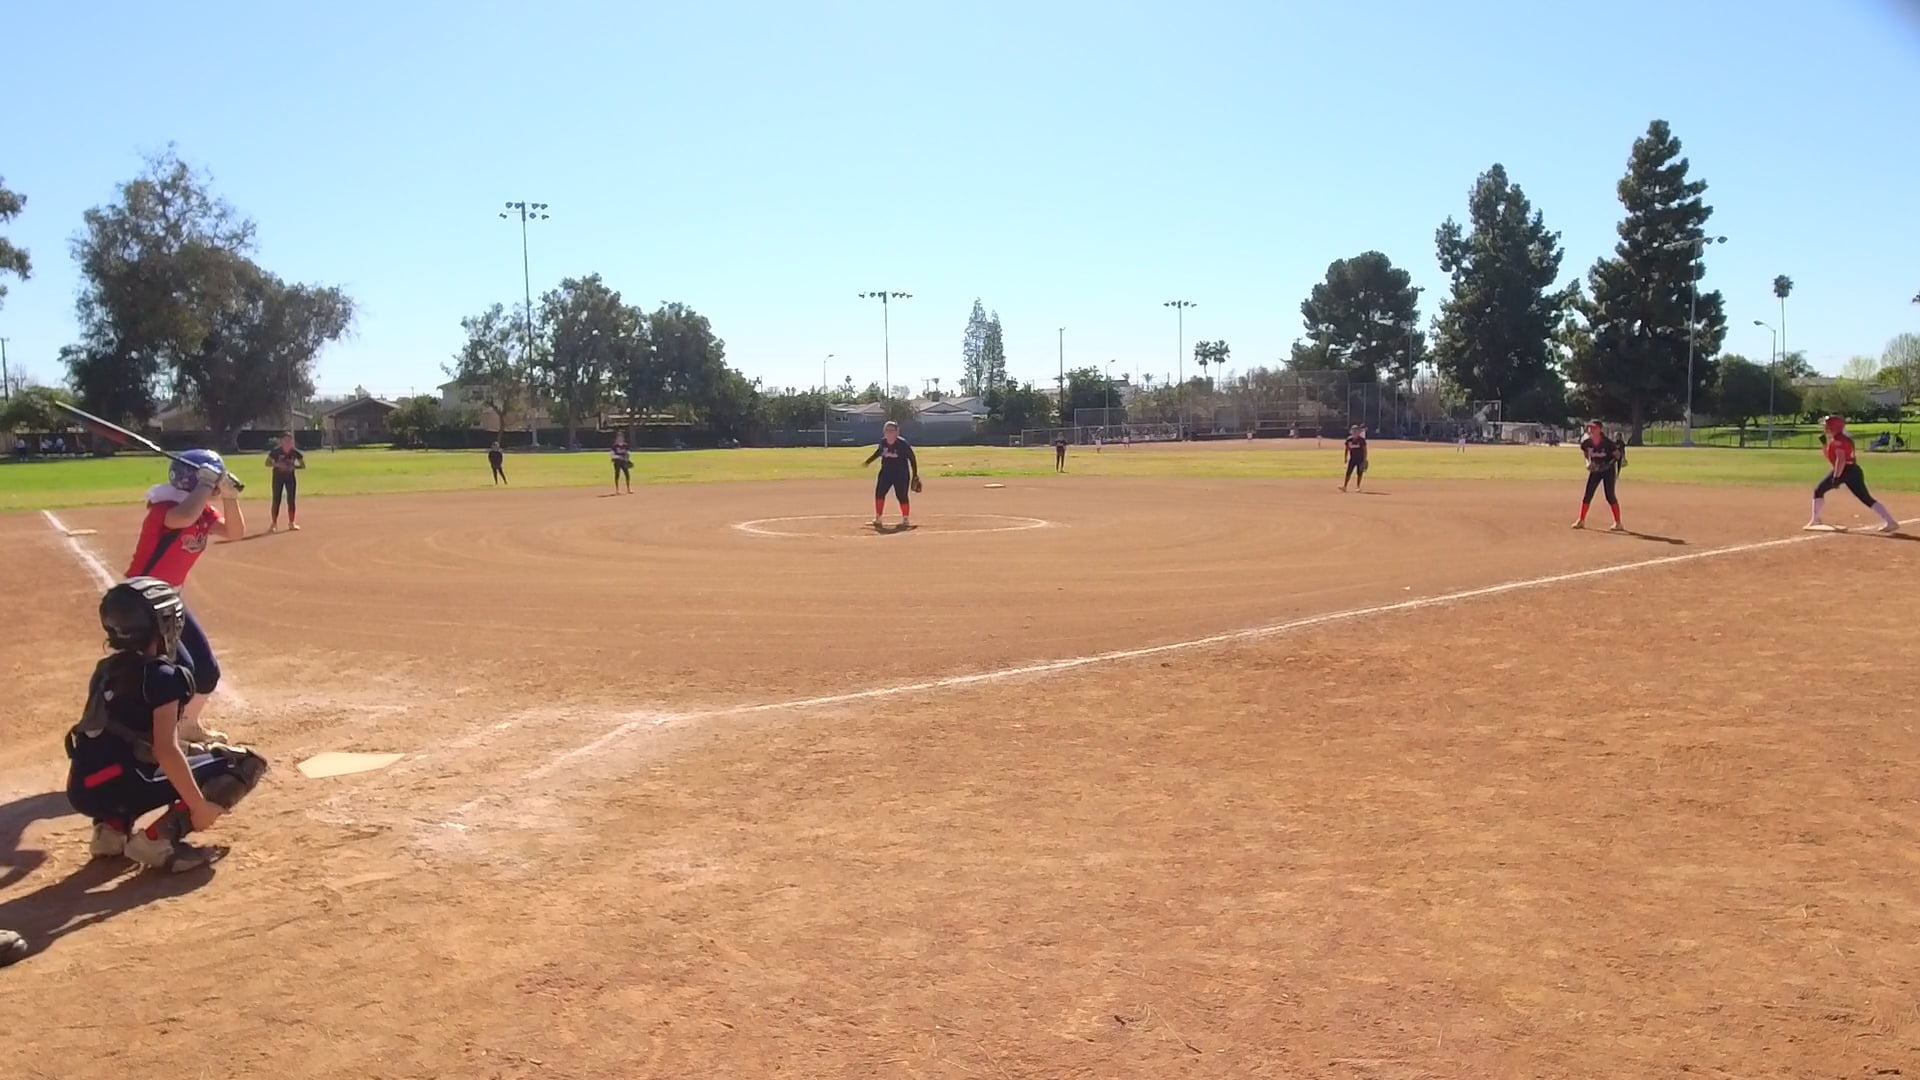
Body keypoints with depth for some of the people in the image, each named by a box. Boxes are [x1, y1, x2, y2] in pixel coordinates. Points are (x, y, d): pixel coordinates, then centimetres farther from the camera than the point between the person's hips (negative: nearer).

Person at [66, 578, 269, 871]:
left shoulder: (106, 670, 15)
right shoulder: (162, 675, -10)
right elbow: (166, 751, -18)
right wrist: (199, 806, -14)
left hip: (84, 791, 8)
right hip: (115, 790, -8)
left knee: (194, 754, 33)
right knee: (243, 763, -3)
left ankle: (113, 827, 14)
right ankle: (158, 839, -11)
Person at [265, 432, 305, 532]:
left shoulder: (295, 452, -6)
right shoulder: (276, 451, -12)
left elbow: (303, 465, 1)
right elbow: (267, 463, -7)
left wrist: (294, 467, -18)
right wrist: (277, 464, -25)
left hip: (290, 477, 2)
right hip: (278, 477, -2)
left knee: (291, 500, 2)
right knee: (276, 500, -1)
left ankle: (291, 523, 12)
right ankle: (274, 523, 7)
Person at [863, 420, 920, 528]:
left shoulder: (902, 443, -18)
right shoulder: (882, 442, -5)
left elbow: (912, 458, -11)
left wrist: (915, 475, -11)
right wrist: (868, 461, 25)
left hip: (901, 473, -5)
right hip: (886, 472, 5)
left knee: (902, 496, -6)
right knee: (879, 493, -1)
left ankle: (906, 519, 10)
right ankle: (878, 519, 10)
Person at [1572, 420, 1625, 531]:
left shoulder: (1607, 443, -24)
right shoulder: (1586, 442, -13)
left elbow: (1617, 454, -11)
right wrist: (1589, 463, -5)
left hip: (1608, 469, -4)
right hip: (1595, 470, 4)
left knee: (1610, 495, -9)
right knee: (1588, 495, 4)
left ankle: (1618, 523, -3)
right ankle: (1581, 521, 14)